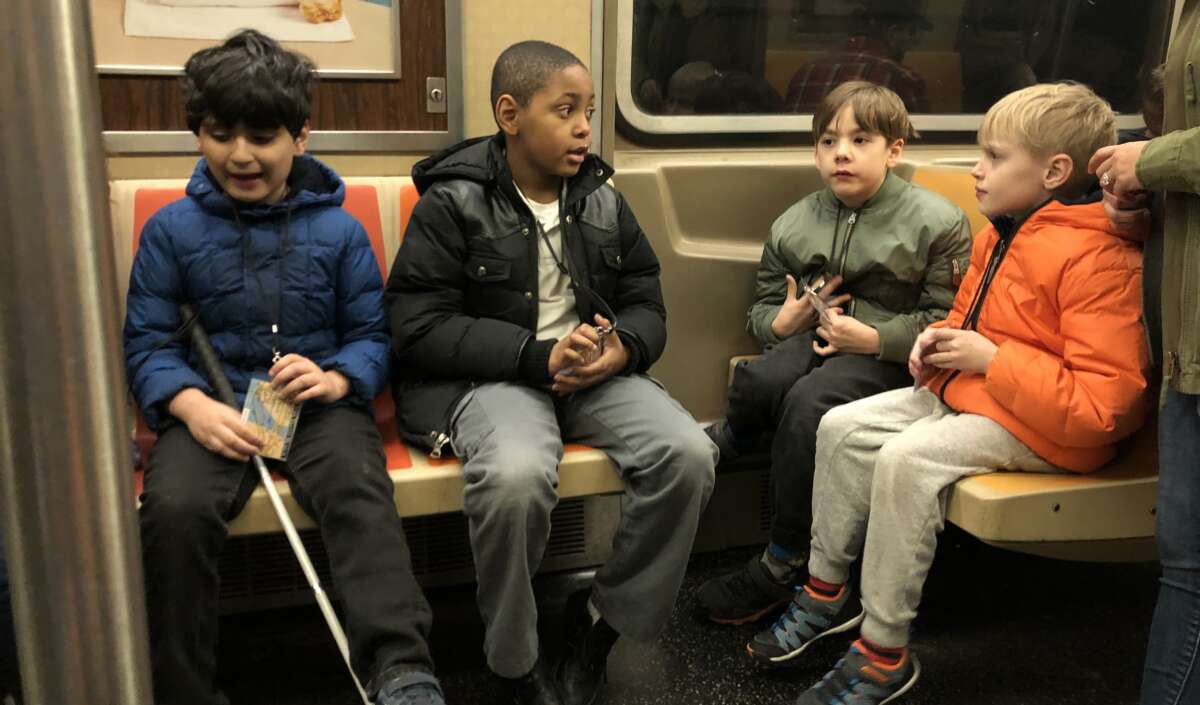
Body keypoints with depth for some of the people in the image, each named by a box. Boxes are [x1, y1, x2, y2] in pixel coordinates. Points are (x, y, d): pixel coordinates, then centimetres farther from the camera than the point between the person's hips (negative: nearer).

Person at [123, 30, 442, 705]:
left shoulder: (339, 230, 8)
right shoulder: (172, 230, 8)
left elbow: (373, 334, 7)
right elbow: (147, 343, 4)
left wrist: (336, 378, -16)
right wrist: (192, 406, -17)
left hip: (321, 403, 0)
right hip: (212, 407, 1)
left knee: (359, 490, -32)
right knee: (174, 510, -29)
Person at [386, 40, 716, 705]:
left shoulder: (603, 200, 11)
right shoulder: (453, 203, -4)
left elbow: (646, 303, 13)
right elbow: (417, 327, -11)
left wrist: (623, 349, -13)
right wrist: (538, 356, -21)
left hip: (597, 372, 5)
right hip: (492, 376, -4)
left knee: (689, 454, -22)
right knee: (515, 475, -37)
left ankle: (603, 620, 1)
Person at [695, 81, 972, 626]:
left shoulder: (936, 222, -4)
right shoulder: (795, 224, 10)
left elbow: (949, 319, -7)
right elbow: (763, 306, 19)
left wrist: (874, 338, -18)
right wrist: (782, 321, -5)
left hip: (890, 356, -3)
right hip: (815, 336, 4)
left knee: (810, 401, -32)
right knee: (761, 380, -34)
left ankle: (783, 565, -16)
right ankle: (724, 442, -2)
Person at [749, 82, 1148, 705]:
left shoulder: (1099, 260, -22)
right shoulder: (1001, 235, 7)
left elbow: (1102, 405, -27)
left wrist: (990, 358, -23)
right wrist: (940, 338, 2)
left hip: (1044, 426, -9)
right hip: (964, 390, 10)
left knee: (906, 459, -29)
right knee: (842, 427, -2)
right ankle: (828, 591, 11)